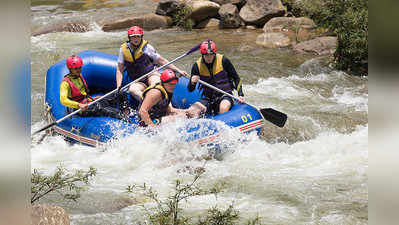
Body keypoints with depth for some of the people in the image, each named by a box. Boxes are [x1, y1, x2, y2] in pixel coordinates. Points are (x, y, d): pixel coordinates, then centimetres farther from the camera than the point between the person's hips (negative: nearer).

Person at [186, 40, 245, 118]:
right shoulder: (197, 66, -3)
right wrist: (192, 82, -23)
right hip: (208, 98, 2)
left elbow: (236, 78, 4)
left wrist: (240, 95, -6)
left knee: (223, 109, -36)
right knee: (191, 112, -20)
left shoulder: (223, 61, -8)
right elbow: (190, 89, 0)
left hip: (225, 96, -2)